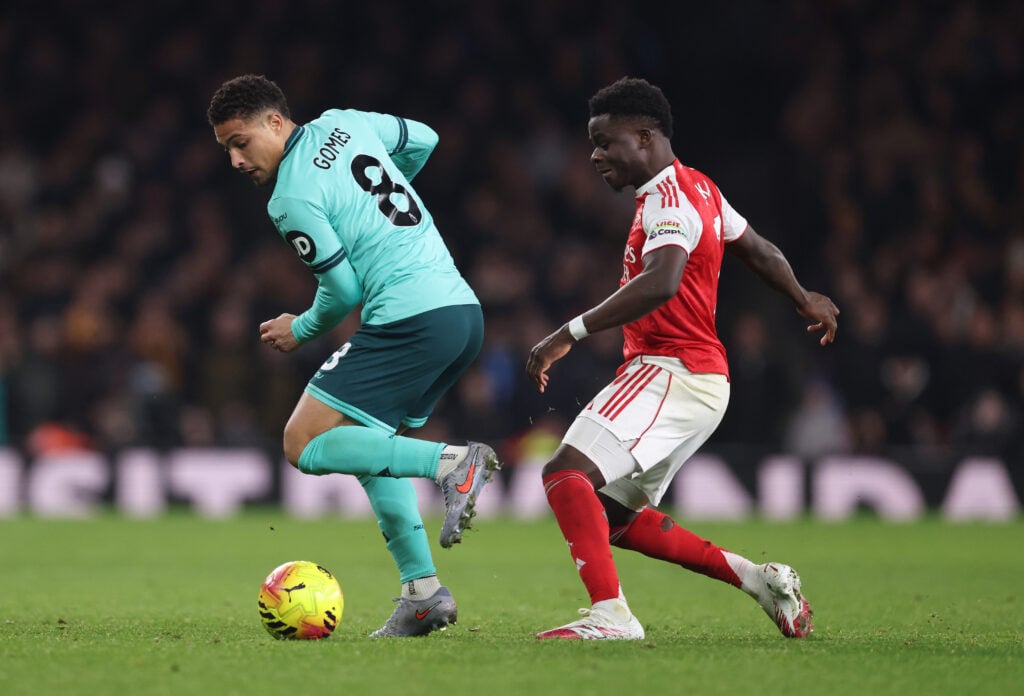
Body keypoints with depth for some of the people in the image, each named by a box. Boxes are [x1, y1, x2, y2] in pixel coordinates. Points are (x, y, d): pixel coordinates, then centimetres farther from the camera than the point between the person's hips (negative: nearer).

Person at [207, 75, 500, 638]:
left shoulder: (292, 200, -8)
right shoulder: (344, 123, 14)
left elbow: (344, 289, -6)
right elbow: (423, 140, 30)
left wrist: (301, 330, 13)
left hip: (409, 318, -9)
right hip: (464, 310, 9)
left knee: (305, 443, -7)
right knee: (368, 443, 21)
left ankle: (451, 462, -20)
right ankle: (422, 591, 12)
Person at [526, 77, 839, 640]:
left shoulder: (669, 199, -13)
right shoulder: (697, 189, 17)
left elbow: (659, 283, -31)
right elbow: (757, 250, 33)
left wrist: (571, 333, -32)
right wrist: (803, 300, 50)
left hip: (672, 375, -10)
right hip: (701, 378, 10)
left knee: (568, 471, -22)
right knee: (615, 518, 12)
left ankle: (610, 614, -33)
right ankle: (757, 579, 15)